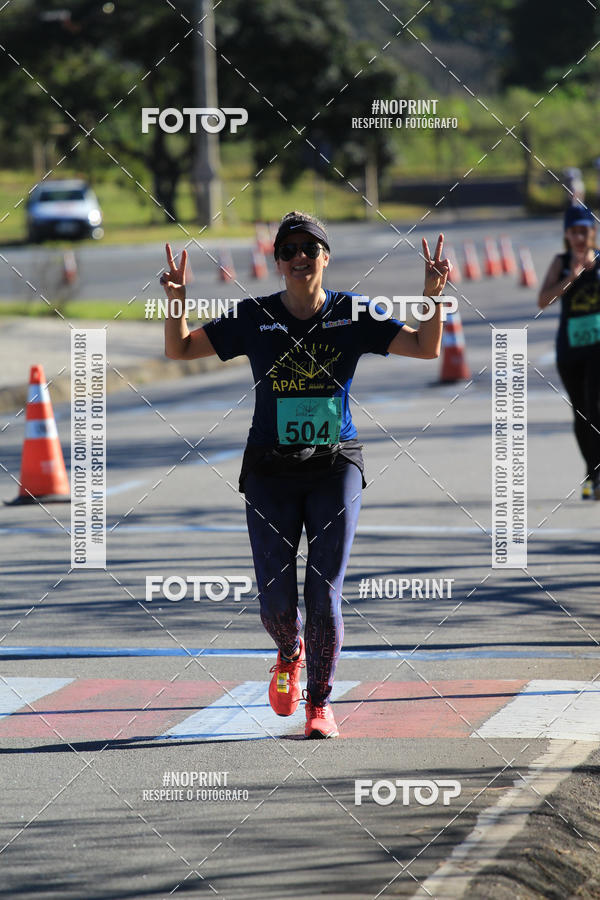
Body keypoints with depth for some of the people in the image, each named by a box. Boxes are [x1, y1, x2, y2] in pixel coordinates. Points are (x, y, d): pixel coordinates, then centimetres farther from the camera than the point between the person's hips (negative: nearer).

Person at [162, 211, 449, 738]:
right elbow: (179, 350, 3)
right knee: (276, 600, -3)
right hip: (270, 471, 1)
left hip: (336, 465, -1)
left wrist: (433, 296, -18)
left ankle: (320, 701, 14)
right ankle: (290, 654, 33)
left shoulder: (352, 315, 0)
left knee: (324, 597, -6)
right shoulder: (254, 318, 1)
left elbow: (426, 348, -3)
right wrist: (177, 301, -14)